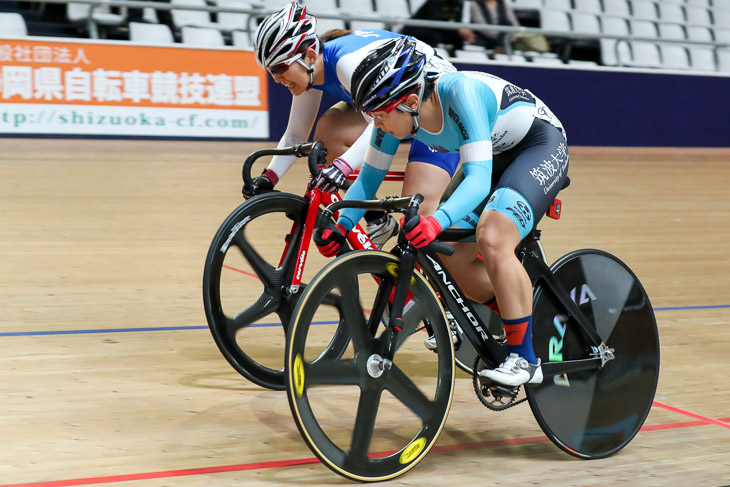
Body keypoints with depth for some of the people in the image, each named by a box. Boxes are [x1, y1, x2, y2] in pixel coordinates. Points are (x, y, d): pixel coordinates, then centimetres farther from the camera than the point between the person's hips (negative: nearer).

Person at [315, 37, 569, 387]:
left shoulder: (460, 93, -36)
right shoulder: (397, 109, -16)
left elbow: (478, 178, -42)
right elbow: (370, 175, -3)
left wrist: (439, 220, -58)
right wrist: (342, 224, -16)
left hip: (542, 145, -7)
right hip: (495, 155, 8)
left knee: (492, 240, -29)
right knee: (452, 257, -5)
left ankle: (525, 359, -16)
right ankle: (530, 321, 16)